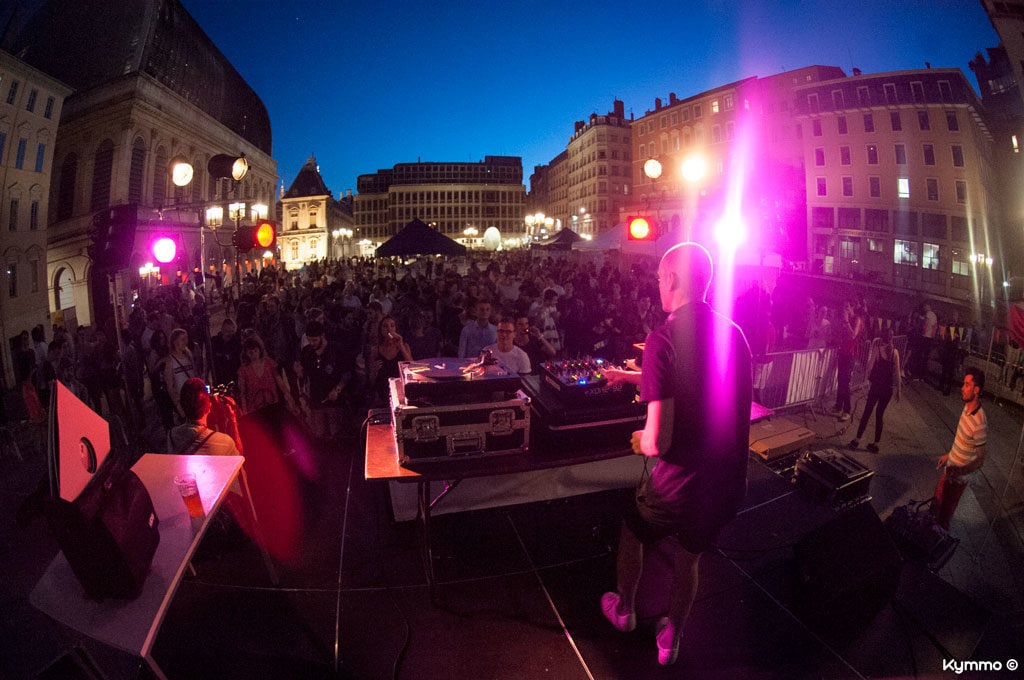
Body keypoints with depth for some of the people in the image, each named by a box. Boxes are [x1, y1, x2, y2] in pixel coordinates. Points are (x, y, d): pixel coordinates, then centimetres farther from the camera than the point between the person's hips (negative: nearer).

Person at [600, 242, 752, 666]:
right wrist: (635, 376, 27)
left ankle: (624, 610, 51)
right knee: (687, 560, 27)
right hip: (727, 485, 5)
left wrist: (640, 440, -4)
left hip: (678, 486, -5)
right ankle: (671, 639, 48)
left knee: (632, 532, 26)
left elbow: (658, 441, -28)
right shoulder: (734, 334, -1)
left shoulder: (664, 337, -24)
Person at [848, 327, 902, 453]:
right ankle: (876, 444, 13)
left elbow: (869, 367, -11)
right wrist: (898, 389, 5)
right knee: (879, 414, 11)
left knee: (867, 412, 6)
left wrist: (869, 379, 9)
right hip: (888, 387, 2)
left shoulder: (877, 349, -10)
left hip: (876, 385, -2)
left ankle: (857, 440, 7)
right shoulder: (895, 352, -3)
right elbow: (897, 372, -2)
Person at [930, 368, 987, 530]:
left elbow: (980, 460, -24)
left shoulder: (979, 424, -32)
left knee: (946, 510, 12)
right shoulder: (967, 407, -5)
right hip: (950, 468, 8)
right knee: (937, 500, 26)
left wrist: (960, 471, -39)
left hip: (958, 476, -8)